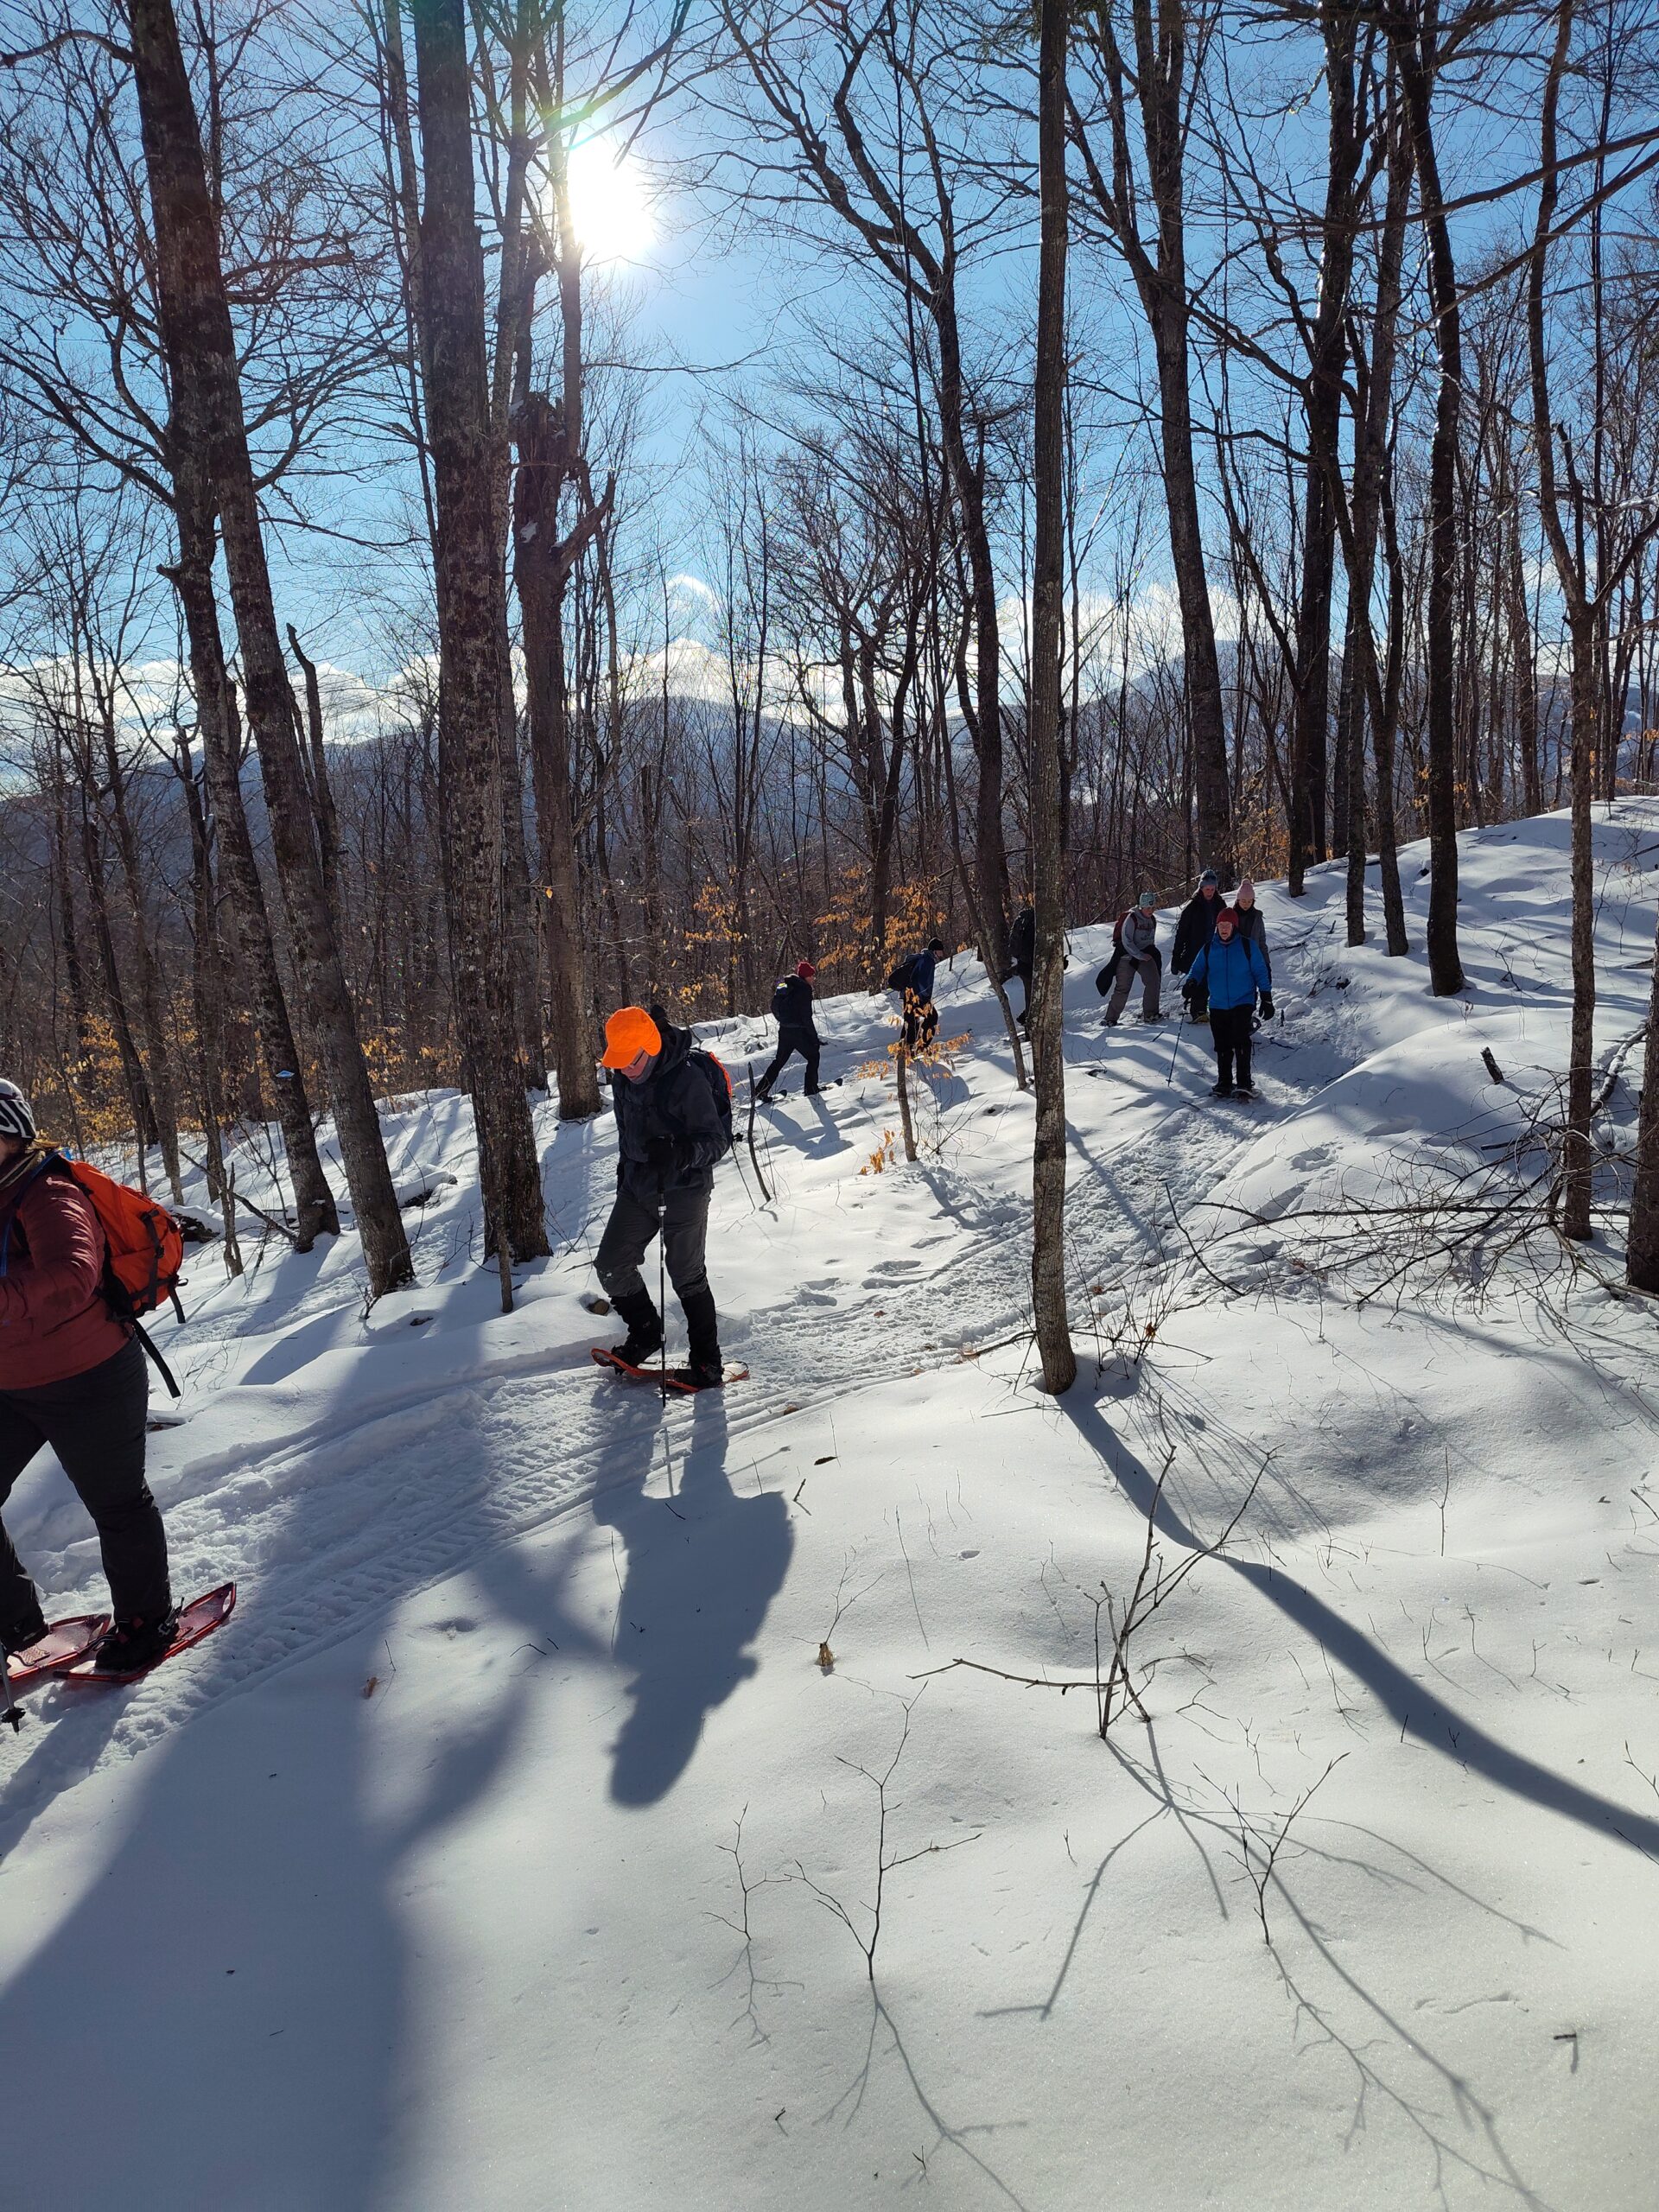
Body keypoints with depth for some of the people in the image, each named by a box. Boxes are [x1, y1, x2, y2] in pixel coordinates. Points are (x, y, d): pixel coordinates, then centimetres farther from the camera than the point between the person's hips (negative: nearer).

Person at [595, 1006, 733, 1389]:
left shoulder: (688, 1079, -22)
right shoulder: (623, 1078, 1)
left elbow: (717, 1140, -22)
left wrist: (680, 1153, -39)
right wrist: (625, 1167, 24)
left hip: (683, 1192, -7)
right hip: (637, 1188, 7)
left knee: (687, 1278, 0)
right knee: (611, 1265, 8)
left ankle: (708, 1365, 12)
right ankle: (645, 1332, 30)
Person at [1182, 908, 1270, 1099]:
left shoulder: (1247, 946, -1)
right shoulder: (1209, 948, 7)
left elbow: (1260, 972, 3)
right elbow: (1198, 969, 11)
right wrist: (1191, 983, -11)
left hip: (1243, 1003, -3)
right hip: (1218, 1005, 3)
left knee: (1240, 1040, -16)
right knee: (1222, 1046, 6)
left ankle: (1243, 1083, -15)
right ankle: (1224, 1082, 18)